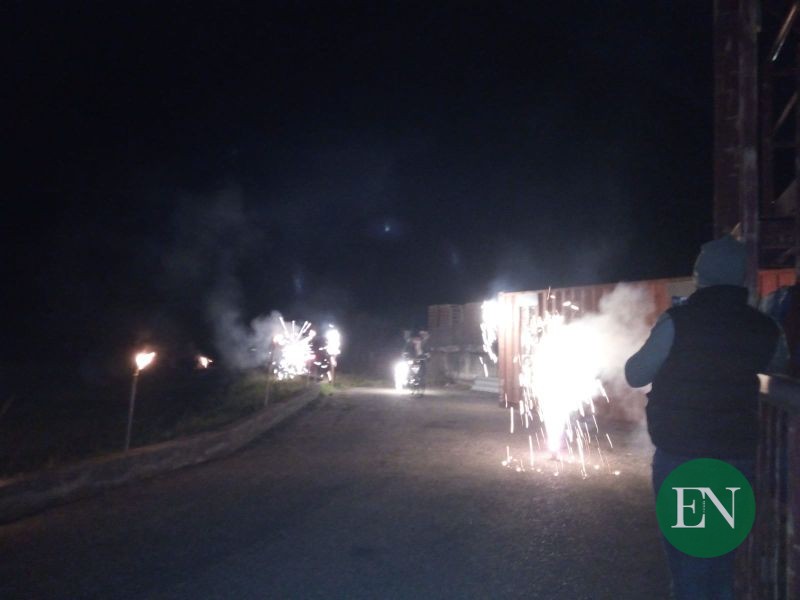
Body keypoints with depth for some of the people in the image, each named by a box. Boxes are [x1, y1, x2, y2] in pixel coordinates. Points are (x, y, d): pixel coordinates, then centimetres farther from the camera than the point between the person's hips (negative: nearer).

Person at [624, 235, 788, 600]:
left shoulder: (678, 321, -15)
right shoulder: (765, 329, -1)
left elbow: (635, 375, -7)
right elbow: (778, 365, 21)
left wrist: (663, 349, 11)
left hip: (681, 461, -4)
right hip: (738, 461, 4)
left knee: (688, 565, 8)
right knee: (721, 563, 20)